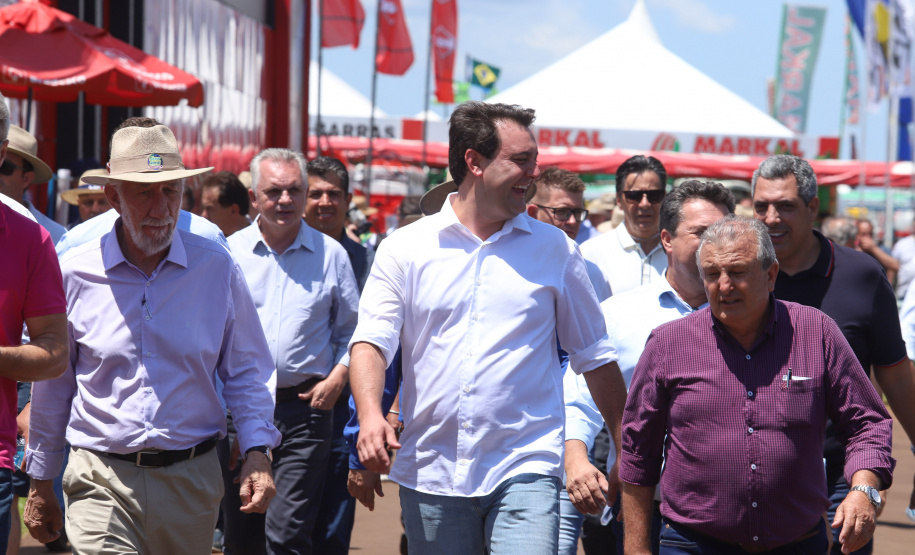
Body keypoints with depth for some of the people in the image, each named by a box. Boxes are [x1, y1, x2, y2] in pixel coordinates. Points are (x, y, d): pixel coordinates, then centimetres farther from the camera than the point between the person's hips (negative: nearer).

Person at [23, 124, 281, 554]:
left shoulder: (217, 269, 1)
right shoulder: (75, 272, 0)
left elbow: (246, 373, 10)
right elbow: (52, 385, 10)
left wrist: (257, 452, -4)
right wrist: (40, 483, 15)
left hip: (191, 481, 2)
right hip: (101, 482, -1)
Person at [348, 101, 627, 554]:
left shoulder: (555, 250, 7)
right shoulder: (405, 248, 5)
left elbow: (594, 355, 12)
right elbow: (371, 341, -2)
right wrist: (370, 413, -21)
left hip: (524, 470, -1)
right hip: (429, 471, 1)